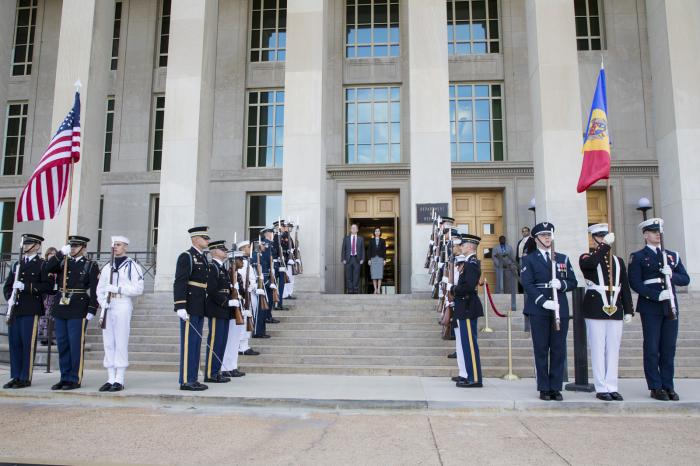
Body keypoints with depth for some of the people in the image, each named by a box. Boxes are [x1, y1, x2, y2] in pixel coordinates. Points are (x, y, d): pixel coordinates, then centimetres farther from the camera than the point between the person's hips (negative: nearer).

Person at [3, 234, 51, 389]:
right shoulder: (16, 264, 19)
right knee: (14, 342, 7)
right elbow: (7, 286, 20)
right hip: (15, 309, 6)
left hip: (31, 309, -6)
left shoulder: (42, 265, -1)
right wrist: (9, 298, 1)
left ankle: (26, 378, 3)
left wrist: (26, 287, -18)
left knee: (28, 343, -3)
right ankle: (15, 376, 15)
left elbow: (47, 285, -10)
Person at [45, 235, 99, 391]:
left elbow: (94, 290, -4)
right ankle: (65, 378, 17)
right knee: (62, 345, 9)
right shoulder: (63, 262, 16)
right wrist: (61, 253, -11)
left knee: (76, 345, -3)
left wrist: (91, 311, -11)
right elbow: (48, 268, -3)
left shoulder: (91, 266, 1)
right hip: (61, 310, 5)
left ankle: (75, 379, 5)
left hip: (78, 312, -5)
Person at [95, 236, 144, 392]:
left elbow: (138, 289, -7)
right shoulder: (107, 267, 17)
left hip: (123, 306, -5)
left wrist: (118, 288, -13)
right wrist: (104, 306, 3)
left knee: (121, 343, -6)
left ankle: (119, 380, -1)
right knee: (108, 343, 5)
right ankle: (110, 379, 11)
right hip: (108, 307, 5)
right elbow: (100, 289, 17)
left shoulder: (132, 266, 1)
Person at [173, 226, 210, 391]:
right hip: (190, 308, -9)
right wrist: (180, 307, -22)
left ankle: (193, 379, 17)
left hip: (200, 309, 9)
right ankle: (186, 381, 2)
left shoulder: (203, 258, 17)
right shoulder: (186, 257, -9)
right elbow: (179, 283, -16)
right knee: (188, 344, -4)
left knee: (196, 344, 11)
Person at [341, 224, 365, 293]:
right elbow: (343, 249, 6)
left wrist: (362, 259, -3)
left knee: (356, 276, -4)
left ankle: (355, 290, -1)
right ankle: (349, 290, 3)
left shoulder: (360, 239, 9)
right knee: (348, 276, -1)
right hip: (348, 259, 0)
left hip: (357, 259, 0)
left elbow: (362, 250, 8)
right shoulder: (346, 238, 8)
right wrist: (343, 259, -3)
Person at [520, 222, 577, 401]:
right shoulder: (529, 260, 4)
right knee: (541, 350, 1)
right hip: (538, 310, -3)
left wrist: (561, 284, -12)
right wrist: (544, 302, -19)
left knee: (559, 350, 3)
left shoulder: (563, 258, 15)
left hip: (560, 309, 3)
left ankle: (556, 387, 12)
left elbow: (572, 282, 11)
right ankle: (544, 388, 9)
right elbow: (527, 284, -7)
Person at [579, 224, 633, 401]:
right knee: (598, 350, 0)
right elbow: (590, 263, -24)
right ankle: (601, 388, 7)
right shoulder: (587, 258, 3)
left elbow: (625, 287, 14)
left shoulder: (618, 260, 16)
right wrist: (605, 245, -19)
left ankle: (612, 387, 15)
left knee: (613, 350, 7)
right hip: (596, 310, -4)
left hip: (615, 310, 4)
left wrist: (628, 310, 8)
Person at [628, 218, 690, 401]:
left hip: (670, 307, 4)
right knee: (652, 348, -1)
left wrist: (672, 275, -10)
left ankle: (668, 386, 15)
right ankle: (655, 387, 6)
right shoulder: (638, 257, 1)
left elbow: (685, 279, 11)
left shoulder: (672, 255, 16)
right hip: (650, 308, -4)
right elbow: (635, 283, -8)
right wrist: (657, 295, -18)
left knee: (669, 349, 6)